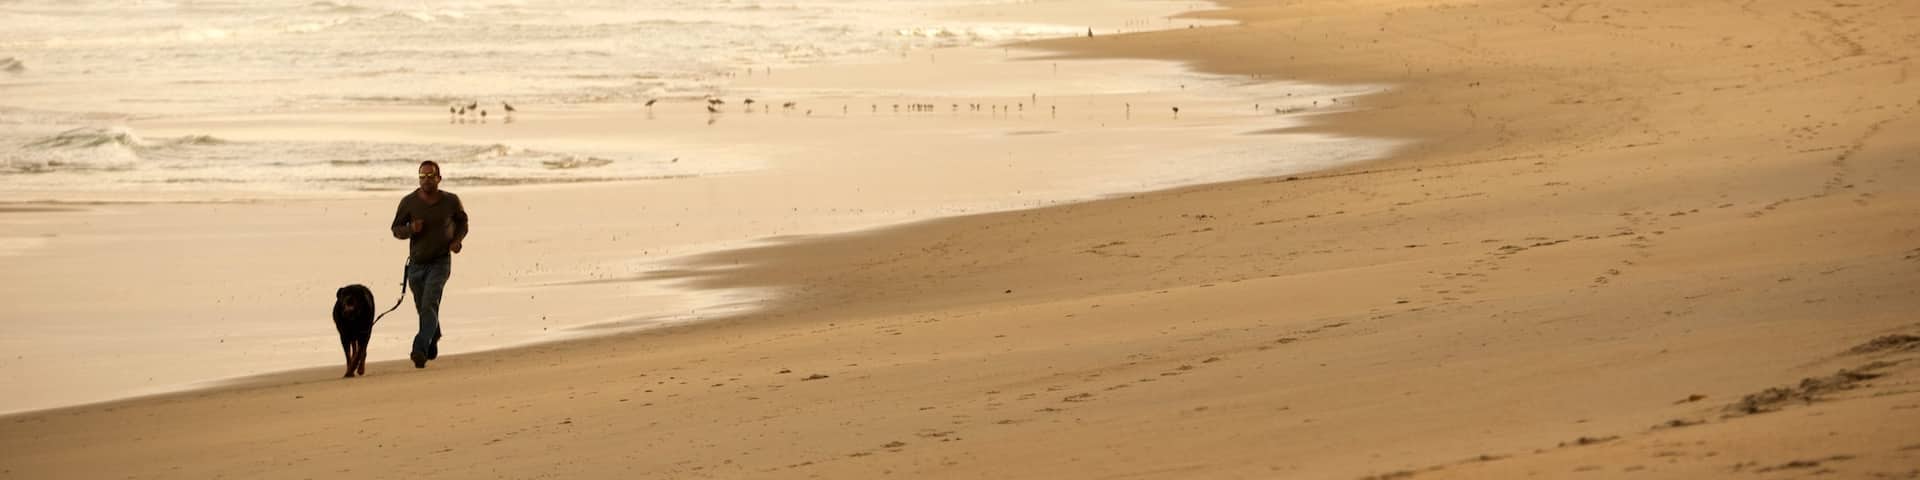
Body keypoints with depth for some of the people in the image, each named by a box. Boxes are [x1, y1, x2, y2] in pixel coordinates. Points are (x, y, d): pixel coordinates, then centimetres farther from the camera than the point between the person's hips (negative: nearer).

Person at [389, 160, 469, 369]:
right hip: (416, 263, 3)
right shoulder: (409, 202, -7)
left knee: (429, 305, -20)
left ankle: (420, 350, -29)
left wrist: (457, 240, -4)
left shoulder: (451, 201, -6)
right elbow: (396, 229, 2)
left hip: (440, 262, -3)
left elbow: (462, 221, 14)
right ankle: (433, 340, 45)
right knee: (423, 308, 16)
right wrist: (411, 229, -19)